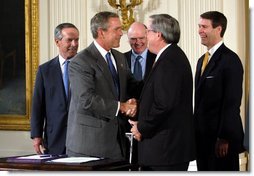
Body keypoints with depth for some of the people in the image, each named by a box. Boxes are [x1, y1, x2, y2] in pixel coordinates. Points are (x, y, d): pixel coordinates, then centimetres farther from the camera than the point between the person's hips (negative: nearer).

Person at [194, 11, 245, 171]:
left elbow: (232, 102, -16)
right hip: (203, 136, 8)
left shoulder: (230, 60, -11)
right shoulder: (202, 60, 16)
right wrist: (196, 131, 11)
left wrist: (224, 138, -19)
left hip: (222, 137, -8)